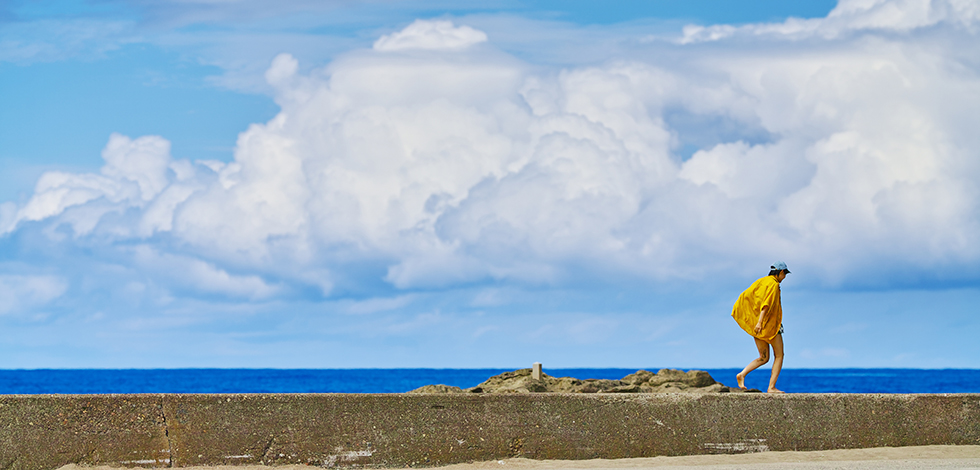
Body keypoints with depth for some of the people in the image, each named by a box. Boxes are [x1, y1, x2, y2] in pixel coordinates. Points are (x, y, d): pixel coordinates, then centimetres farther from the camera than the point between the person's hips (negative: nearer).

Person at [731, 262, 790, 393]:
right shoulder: (773, 284, -11)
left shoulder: (761, 281, 14)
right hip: (770, 324, -8)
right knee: (779, 355, 4)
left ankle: (742, 375, -9)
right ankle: (772, 387, -5)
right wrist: (760, 322, -31)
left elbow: (746, 296, 15)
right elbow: (766, 304, -23)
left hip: (756, 326, 8)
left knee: (763, 358, 12)